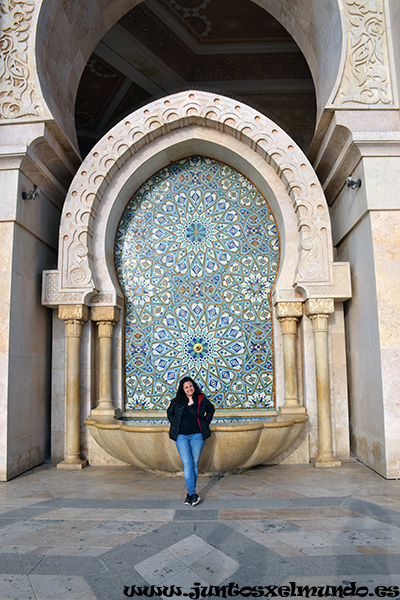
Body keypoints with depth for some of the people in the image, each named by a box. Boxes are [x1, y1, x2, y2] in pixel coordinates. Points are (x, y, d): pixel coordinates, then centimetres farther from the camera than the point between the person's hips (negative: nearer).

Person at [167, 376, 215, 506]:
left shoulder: (201, 400, 0)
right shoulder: (177, 401, 1)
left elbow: (211, 410, 17)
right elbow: (170, 412, 19)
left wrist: (205, 424, 9)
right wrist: (174, 425, 10)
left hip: (197, 436, 0)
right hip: (181, 436, 0)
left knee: (195, 464, 5)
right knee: (187, 464, -8)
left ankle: (191, 492, 16)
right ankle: (193, 495, -7)